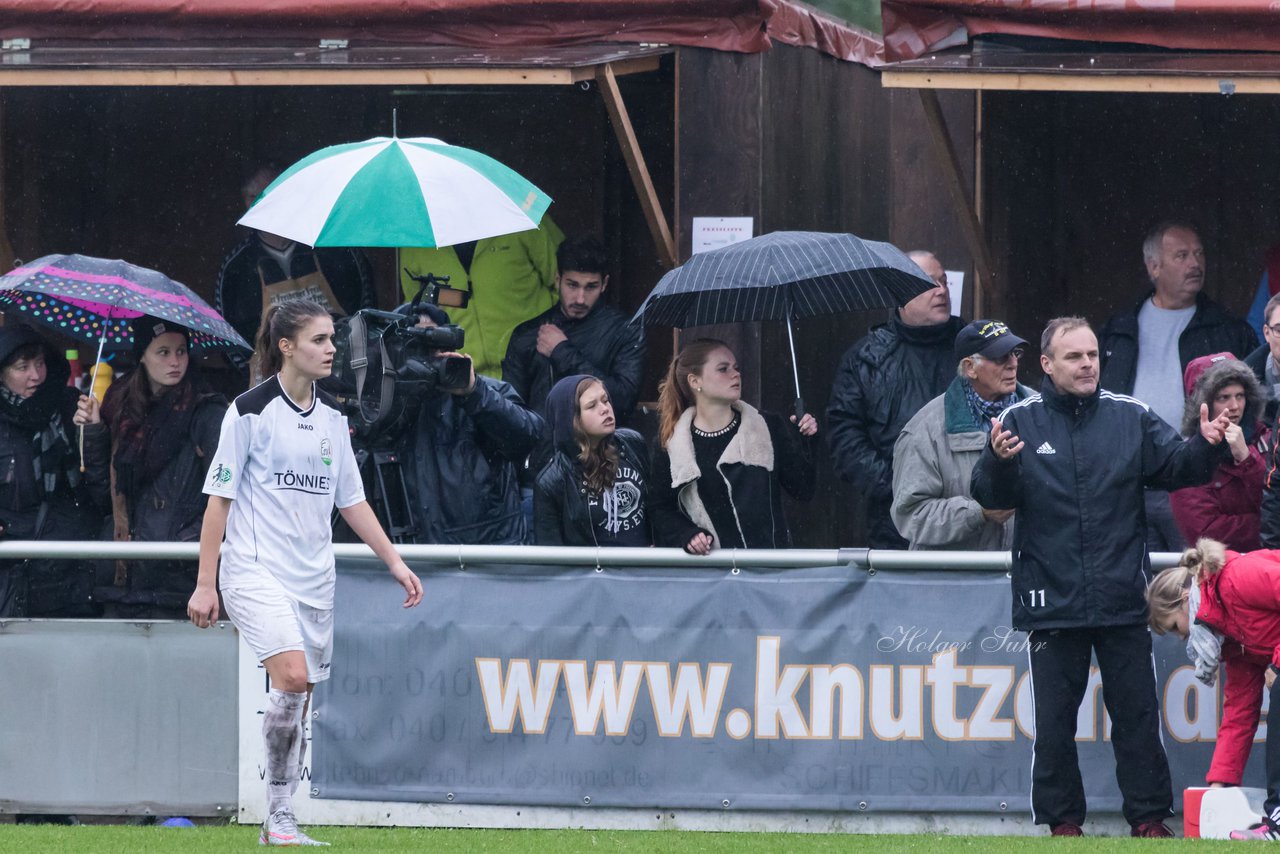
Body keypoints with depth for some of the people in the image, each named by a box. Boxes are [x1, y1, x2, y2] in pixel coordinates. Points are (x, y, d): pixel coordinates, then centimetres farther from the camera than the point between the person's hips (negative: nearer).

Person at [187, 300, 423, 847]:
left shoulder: (332, 418, 11)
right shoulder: (251, 411, -7)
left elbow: (351, 501, 19)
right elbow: (219, 498, -6)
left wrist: (395, 561, 12)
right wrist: (205, 584, -9)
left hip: (313, 577, 7)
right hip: (256, 570, -6)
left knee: (297, 702, 4)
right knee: (291, 678, -24)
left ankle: (278, 824, 11)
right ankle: (279, 814, -15)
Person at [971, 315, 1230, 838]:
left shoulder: (1130, 417, 4)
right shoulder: (1020, 421, -1)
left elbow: (1176, 468, 2)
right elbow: (991, 497, -7)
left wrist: (1206, 446, -18)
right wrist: (997, 462, -27)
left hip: (1123, 599, 1)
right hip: (1051, 600, -1)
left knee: (1137, 714, 6)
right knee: (1054, 720, 5)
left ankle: (1149, 818, 12)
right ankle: (1063, 820, 14)